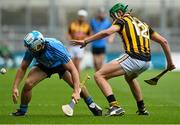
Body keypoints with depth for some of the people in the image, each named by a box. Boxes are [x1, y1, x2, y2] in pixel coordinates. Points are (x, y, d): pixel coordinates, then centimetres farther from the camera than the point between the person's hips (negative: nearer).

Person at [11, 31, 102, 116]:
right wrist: (15, 87, -25)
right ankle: (22, 111, 2)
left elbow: (72, 69, -39)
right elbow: (22, 68, -16)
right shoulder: (31, 49, -32)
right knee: (28, 83, -20)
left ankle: (91, 105, 8)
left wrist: (76, 92, -46)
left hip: (61, 64, -2)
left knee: (77, 84, -19)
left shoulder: (55, 48, -42)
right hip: (44, 65, 2)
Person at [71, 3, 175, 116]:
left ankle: (115, 106, -19)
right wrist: (170, 62, 29)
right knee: (130, 78, 40)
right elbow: (163, 41, 25)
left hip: (133, 59, -8)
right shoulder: (143, 24, 27)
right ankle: (142, 109, 41)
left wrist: (85, 41, -9)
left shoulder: (122, 21, 8)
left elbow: (107, 32, -13)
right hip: (147, 62, 8)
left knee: (99, 76, -4)